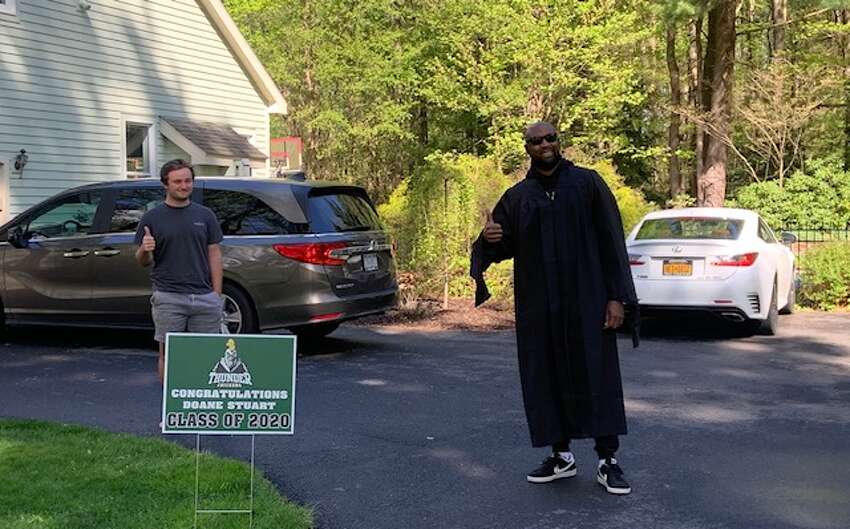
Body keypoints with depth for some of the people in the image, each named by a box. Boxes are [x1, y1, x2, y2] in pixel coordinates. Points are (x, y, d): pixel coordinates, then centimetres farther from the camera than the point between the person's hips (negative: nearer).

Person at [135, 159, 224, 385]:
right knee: (168, 352, 3)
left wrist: (217, 295, 1)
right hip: (168, 298, -2)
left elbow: (214, 255, 8)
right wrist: (144, 249, -19)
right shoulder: (152, 218, 3)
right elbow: (143, 261, 6)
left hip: (204, 297, 2)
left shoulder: (205, 215, 8)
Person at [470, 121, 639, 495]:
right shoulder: (516, 197, 9)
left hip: (586, 301, -3)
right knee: (547, 377, 6)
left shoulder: (588, 183, 1)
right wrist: (489, 238, -15)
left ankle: (608, 460, 4)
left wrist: (617, 296, -9)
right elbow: (502, 246, 10)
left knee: (596, 375, -2)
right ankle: (562, 456, 19)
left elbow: (611, 241, -2)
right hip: (538, 306, 3)